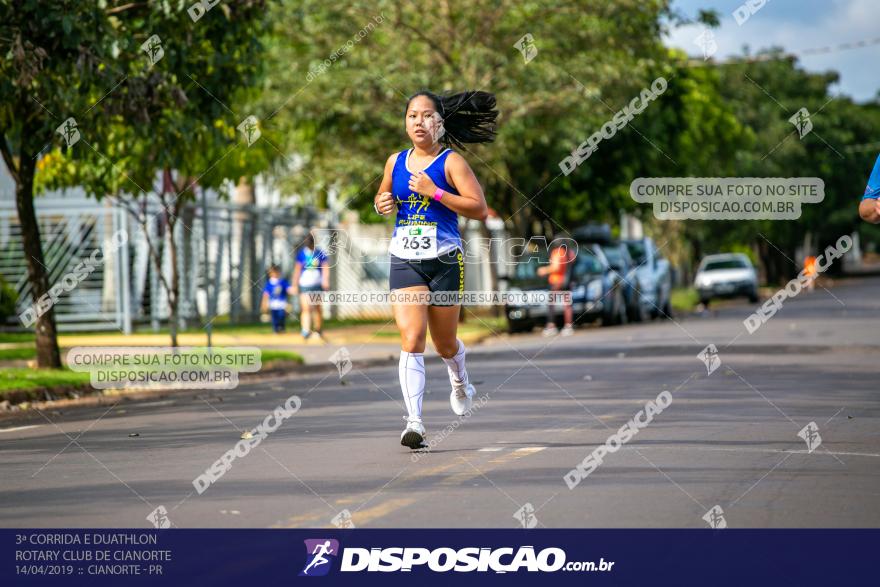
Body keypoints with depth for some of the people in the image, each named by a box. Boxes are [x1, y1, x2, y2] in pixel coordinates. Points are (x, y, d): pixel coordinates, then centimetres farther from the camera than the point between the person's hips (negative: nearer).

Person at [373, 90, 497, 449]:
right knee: (411, 339, -15)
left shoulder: (451, 162, -6)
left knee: (445, 343, 13)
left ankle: (460, 381, 49)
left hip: (444, 260, -2)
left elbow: (480, 209, -13)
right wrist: (381, 203, 2)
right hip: (405, 261, 2)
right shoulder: (395, 162, 8)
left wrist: (435, 192, -19)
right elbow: (381, 196, 26)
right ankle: (414, 422, -20)